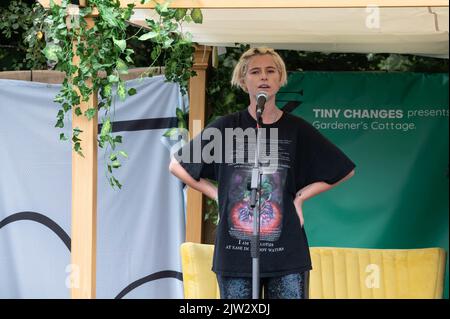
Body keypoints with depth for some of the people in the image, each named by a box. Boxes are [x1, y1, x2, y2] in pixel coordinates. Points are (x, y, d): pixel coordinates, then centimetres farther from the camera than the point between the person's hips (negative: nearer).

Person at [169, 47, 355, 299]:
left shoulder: (297, 130, 5)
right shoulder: (226, 127, 5)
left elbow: (345, 170, 15)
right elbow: (177, 165, 15)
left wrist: (300, 196, 7)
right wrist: (216, 193, 6)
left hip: (287, 252, 0)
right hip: (235, 252, 0)